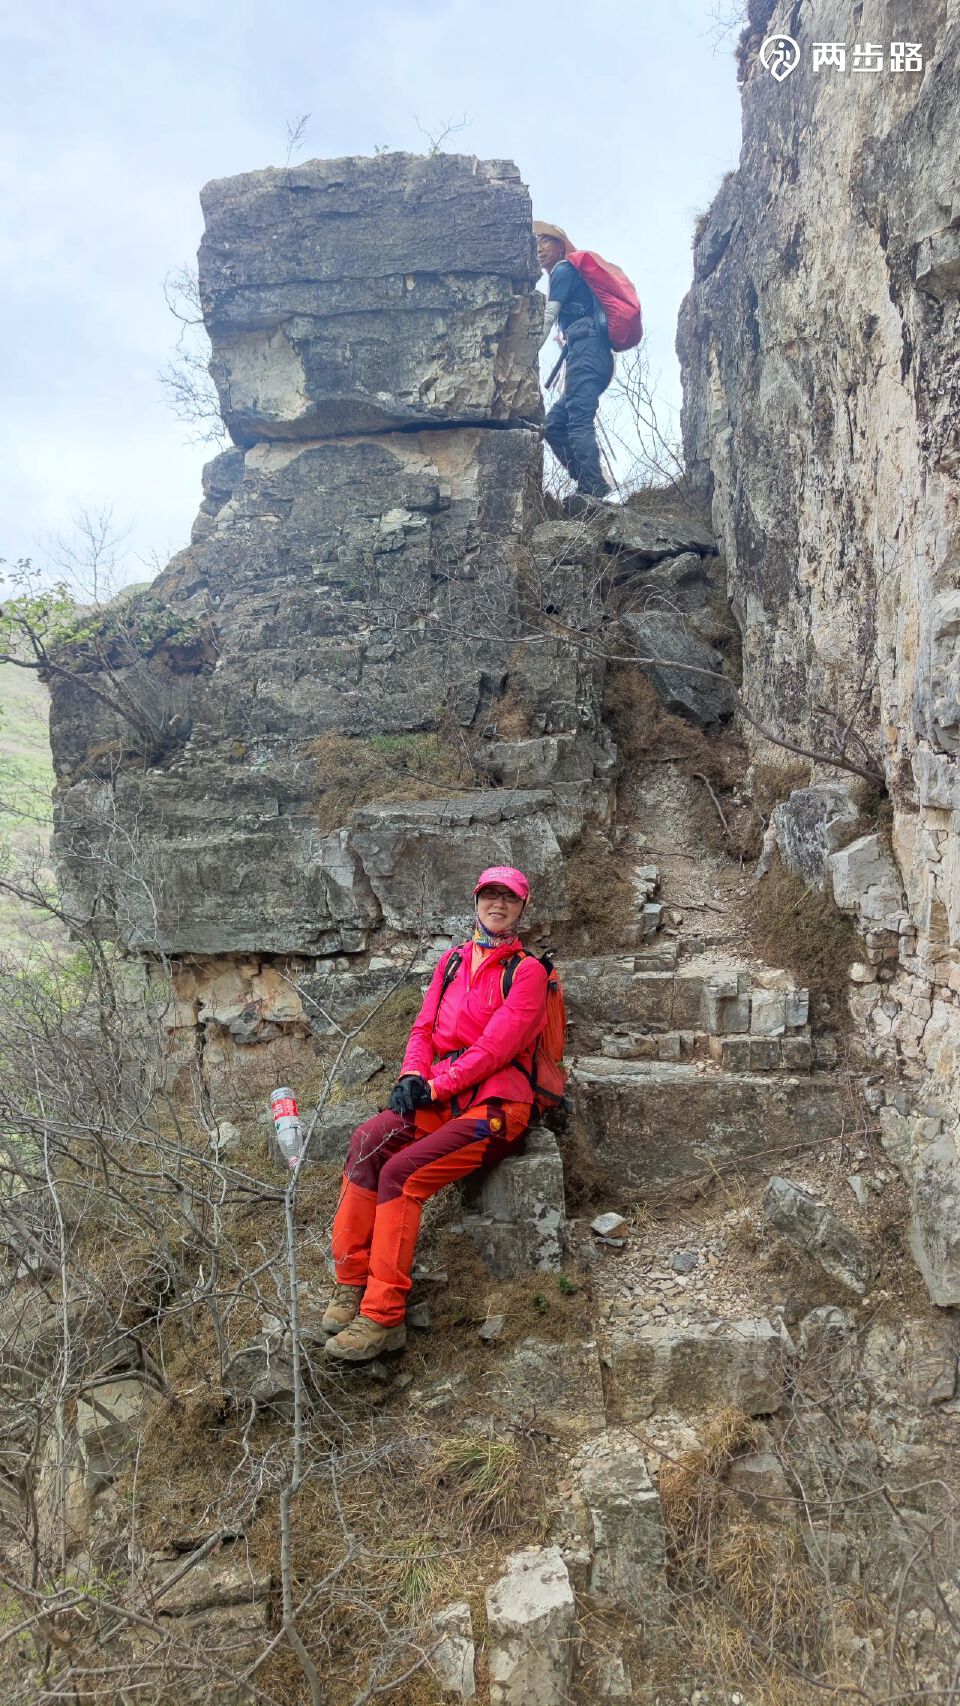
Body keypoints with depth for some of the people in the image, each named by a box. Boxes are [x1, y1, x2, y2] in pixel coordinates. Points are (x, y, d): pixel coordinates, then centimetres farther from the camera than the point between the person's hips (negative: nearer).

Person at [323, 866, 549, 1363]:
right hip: (440, 1099, 5)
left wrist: (437, 1085, -14)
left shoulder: (527, 971, 1)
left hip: (495, 1104, -5)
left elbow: (498, 1045, -10)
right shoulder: (453, 961, 20)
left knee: (401, 1172, -26)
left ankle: (383, 1316, -20)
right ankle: (351, 1284, -17)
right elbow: (425, 1027, 16)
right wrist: (413, 1075, -4)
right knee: (367, 1140, -24)